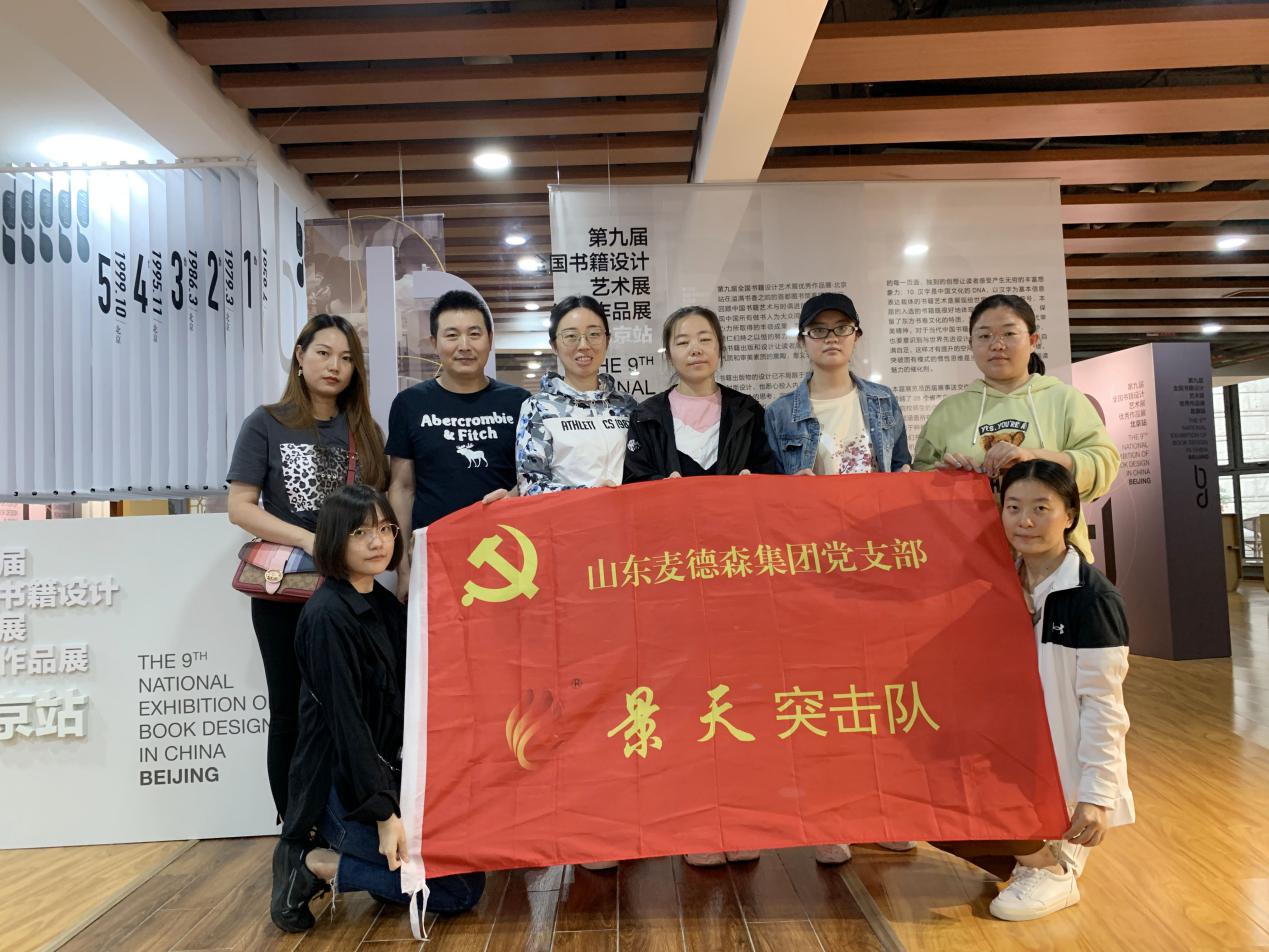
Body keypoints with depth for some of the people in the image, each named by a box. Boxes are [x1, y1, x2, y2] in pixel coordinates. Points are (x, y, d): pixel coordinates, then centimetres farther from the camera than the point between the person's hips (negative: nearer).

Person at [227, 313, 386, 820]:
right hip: (285, 593, -2)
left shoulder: (365, 430, 7)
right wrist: (307, 539, -19)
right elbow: (240, 507, -6)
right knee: (291, 715, 9)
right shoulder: (266, 423, 0)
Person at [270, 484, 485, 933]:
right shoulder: (327, 616, -19)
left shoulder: (385, 603, 7)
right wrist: (384, 814, -21)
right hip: (343, 789, -8)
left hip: (387, 773, 8)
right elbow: (346, 722, -21)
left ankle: (321, 862, 14)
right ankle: (314, 866, 1)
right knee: (463, 887, -6)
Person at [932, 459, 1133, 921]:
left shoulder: (1094, 598, -15)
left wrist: (1097, 794, -16)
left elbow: (1102, 704, -15)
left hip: (1064, 767, -6)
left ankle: (1053, 870, 5)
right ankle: (1038, 850, 13)